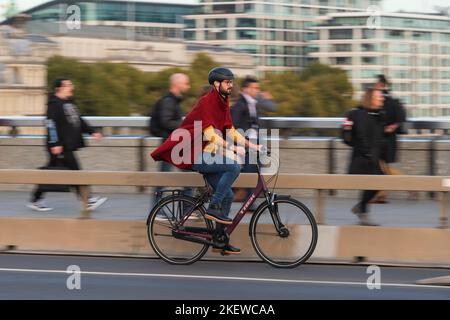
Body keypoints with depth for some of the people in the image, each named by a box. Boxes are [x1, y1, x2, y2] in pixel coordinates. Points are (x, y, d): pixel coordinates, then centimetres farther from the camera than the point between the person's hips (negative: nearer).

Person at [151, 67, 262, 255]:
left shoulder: (223, 103, 13)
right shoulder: (207, 102, -15)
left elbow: (230, 131, 17)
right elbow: (209, 134, -23)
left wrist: (251, 146, 7)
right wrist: (232, 148, -27)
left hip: (208, 156, 9)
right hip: (197, 155, -9)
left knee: (227, 195, 4)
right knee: (234, 167, -27)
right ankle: (213, 208, -19)